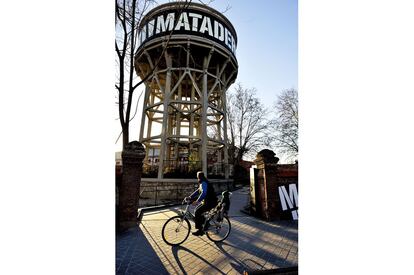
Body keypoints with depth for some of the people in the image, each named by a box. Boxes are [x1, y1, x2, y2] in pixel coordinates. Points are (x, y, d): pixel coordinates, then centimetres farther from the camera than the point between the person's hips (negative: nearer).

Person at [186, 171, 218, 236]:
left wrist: (197, 201, -38)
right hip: (206, 201, 10)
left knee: (197, 213, -13)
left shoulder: (204, 183, -18)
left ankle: (200, 230, -3)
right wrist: (190, 197, 9)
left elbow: (203, 193, -32)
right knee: (197, 210, 15)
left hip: (210, 202, -10)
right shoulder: (202, 183, 14)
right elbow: (197, 191, 17)